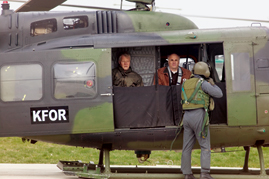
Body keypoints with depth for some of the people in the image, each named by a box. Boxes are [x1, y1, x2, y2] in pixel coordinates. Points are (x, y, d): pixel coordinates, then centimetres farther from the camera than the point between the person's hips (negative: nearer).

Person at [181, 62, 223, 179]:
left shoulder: (186, 84, 15)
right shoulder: (202, 83, -5)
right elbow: (219, 94, -3)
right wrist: (213, 84, 14)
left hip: (187, 116, 6)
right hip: (199, 116, -6)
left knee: (187, 147, 8)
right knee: (205, 146, -1)